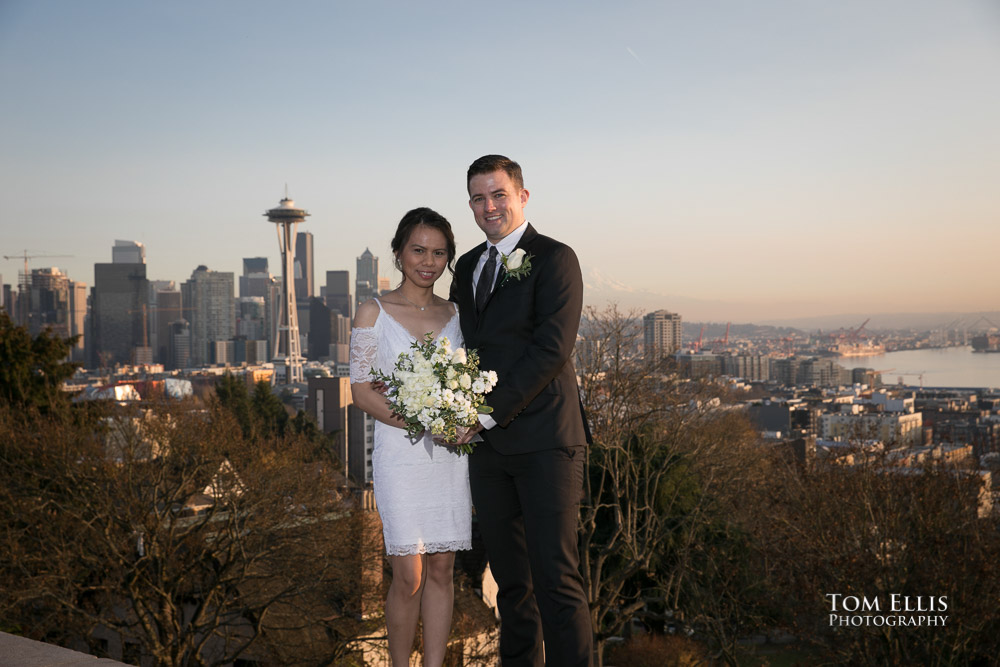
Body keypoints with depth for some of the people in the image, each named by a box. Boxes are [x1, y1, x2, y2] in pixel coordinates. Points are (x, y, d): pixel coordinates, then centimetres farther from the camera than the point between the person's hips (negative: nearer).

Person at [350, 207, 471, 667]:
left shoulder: (454, 314, 11)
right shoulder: (374, 313, 0)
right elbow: (361, 390, -5)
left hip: (450, 456, 4)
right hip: (401, 453, -4)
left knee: (441, 569, 7)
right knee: (409, 577, -4)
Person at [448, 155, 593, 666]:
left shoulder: (554, 259, -5)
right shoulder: (468, 265, 17)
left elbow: (551, 349, -14)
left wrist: (490, 412, -15)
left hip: (543, 440, -6)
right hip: (487, 444, 6)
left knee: (555, 576, -7)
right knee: (510, 577, 13)